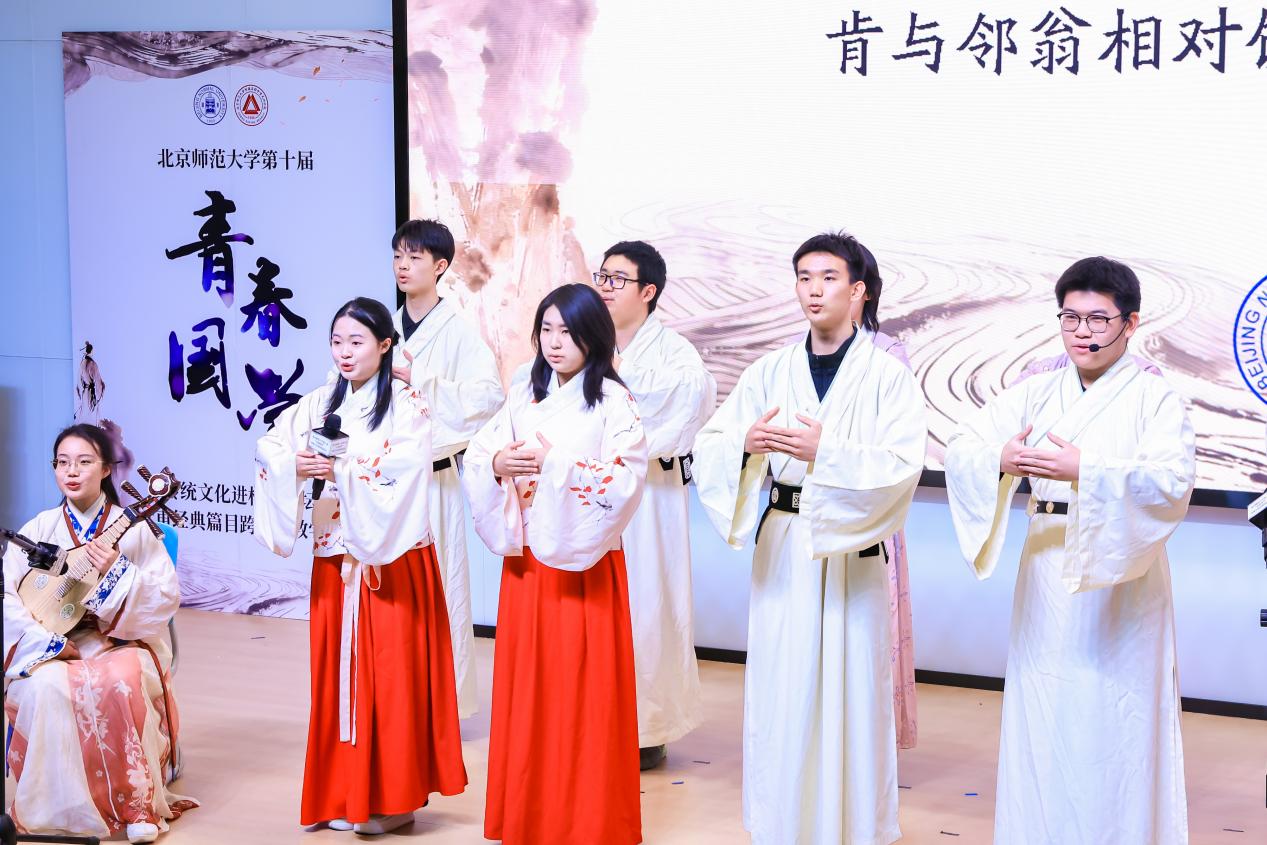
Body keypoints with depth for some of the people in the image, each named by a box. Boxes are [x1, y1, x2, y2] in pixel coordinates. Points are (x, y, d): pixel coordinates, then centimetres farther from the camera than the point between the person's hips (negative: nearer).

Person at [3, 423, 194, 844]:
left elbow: (167, 598, -6)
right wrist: (46, 640, -16)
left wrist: (117, 572, -21)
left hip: (122, 642, -1)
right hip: (54, 647, 2)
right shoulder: (38, 529, 5)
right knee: (48, 686, -33)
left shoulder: (132, 528, -1)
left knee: (121, 681, -35)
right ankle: (62, 807, -18)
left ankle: (138, 806, -23)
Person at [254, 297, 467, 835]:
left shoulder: (407, 405, -4)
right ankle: (344, 794, 15)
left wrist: (339, 469, -20)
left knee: (391, 670, -3)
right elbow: (269, 446, 3)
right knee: (338, 672, 7)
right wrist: (296, 466, -16)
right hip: (334, 560, 5)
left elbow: (400, 471, -18)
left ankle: (392, 797, 5)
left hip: (392, 560, -5)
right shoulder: (321, 404, 11)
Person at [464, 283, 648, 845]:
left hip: (585, 565, -5)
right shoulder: (522, 395, 9)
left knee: (583, 690, 0)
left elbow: (624, 481, -16)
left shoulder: (613, 400, -6)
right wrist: (498, 465, -13)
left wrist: (553, 463, -20)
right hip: (526, 561, 5)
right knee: (526, 687, 8)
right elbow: (475, 459, 9)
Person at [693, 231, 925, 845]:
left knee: (850, 686, 1)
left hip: (853, 553, -3)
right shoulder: (770, 372, 7)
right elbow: (708, 446, 1)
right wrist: (745, 443, -21)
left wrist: (825, 451, -26)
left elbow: (902, 466, -14)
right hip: (783, 548, 3)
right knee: (780, 690, 5)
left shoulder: (887, 375, -3)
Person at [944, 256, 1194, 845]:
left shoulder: (1154, 397, -4)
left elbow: (1173, 482, -19)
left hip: (1123, 579, -4)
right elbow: (962, 448, -2)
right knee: (1041, 722, 10)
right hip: (1047, 577, 4)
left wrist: (1084, 471, -31)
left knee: (1116, 724, 0)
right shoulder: (1037, 393, 8)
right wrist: (1000, 461, -25)